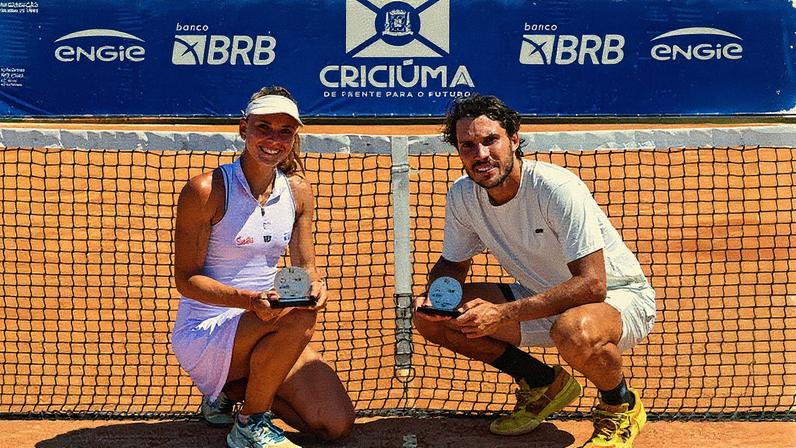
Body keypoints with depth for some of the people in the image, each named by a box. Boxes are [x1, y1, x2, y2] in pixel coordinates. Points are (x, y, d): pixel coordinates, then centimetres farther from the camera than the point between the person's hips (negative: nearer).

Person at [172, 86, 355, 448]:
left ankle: (234, 390, 16)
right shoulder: (205, 191, -15)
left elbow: (305, 265, 7)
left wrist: (315, 285, -18)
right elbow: (186, 279, -14)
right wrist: (250, 300, -30)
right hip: (204, 332, -6)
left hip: (262, 323, 6)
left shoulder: (298, 191, 2)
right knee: (297, 317, -35)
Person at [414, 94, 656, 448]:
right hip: (543, 301, 6)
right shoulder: (462, 195, -10)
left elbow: (592, 284, -32)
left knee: (574, 332, -42)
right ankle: (544, 384, 10)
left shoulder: (557, 188, -28)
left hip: (619, 296, -6)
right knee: (432, 319, -8)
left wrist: (504, 314, -38)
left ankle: (622, 405, -5)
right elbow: (452, 264, 6)